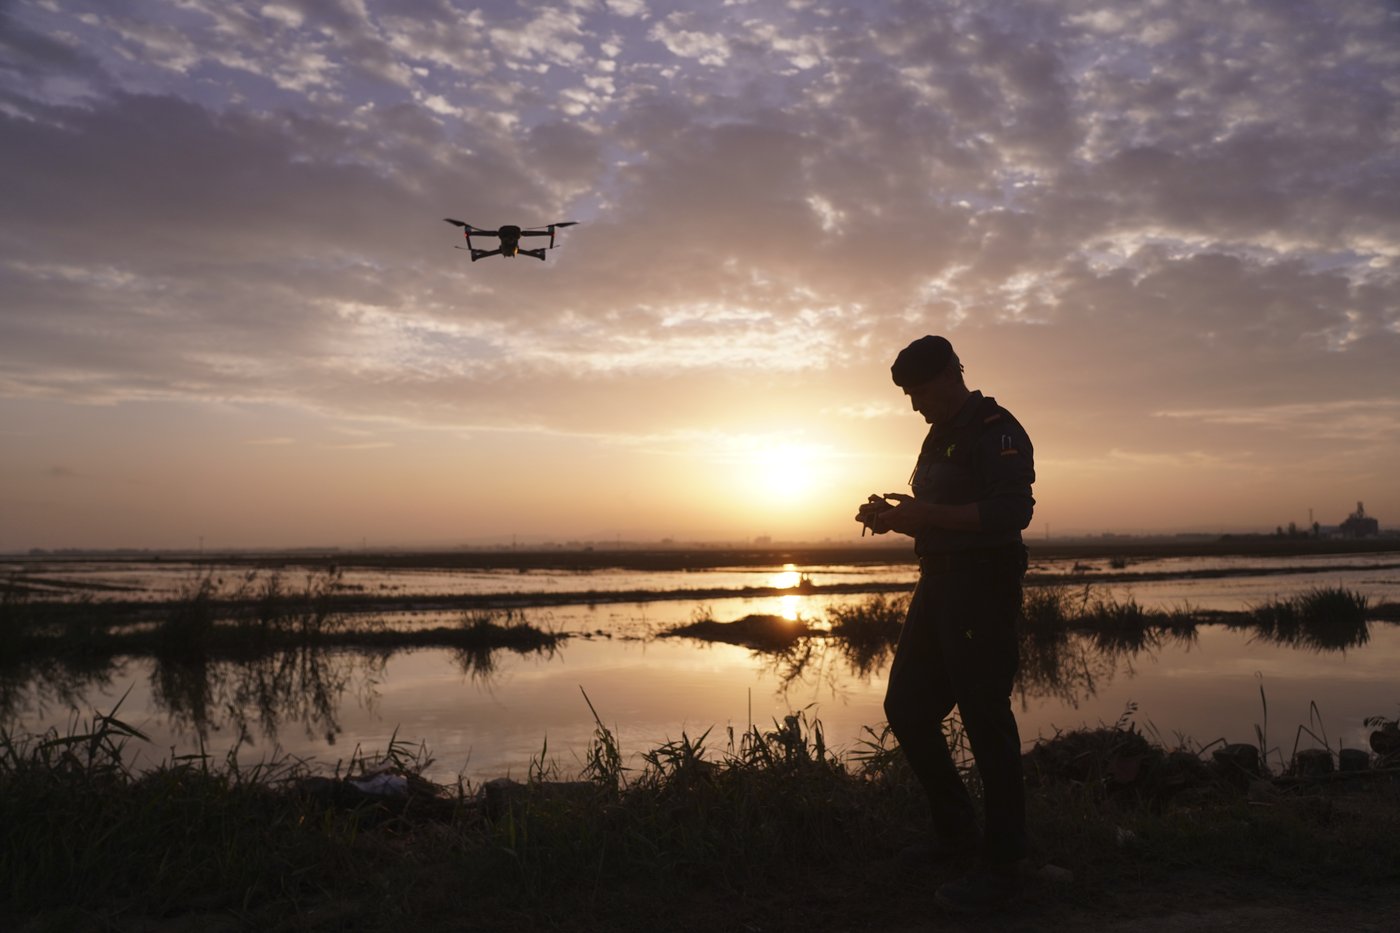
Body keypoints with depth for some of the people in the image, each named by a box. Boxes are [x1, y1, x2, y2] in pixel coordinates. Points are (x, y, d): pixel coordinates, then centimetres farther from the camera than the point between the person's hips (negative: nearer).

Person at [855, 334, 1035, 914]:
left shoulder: (996, 432, -10)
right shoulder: (940, 438, 18)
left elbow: (1011, 512, -23)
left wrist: (920, 513, -23)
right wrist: (894, 518, 5)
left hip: (983, 590, -10)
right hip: (938, 587, 10)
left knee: (985, 720, -5)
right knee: (906, 708, 11)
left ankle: (1001, 864, 7)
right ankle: (956, 833, 25)